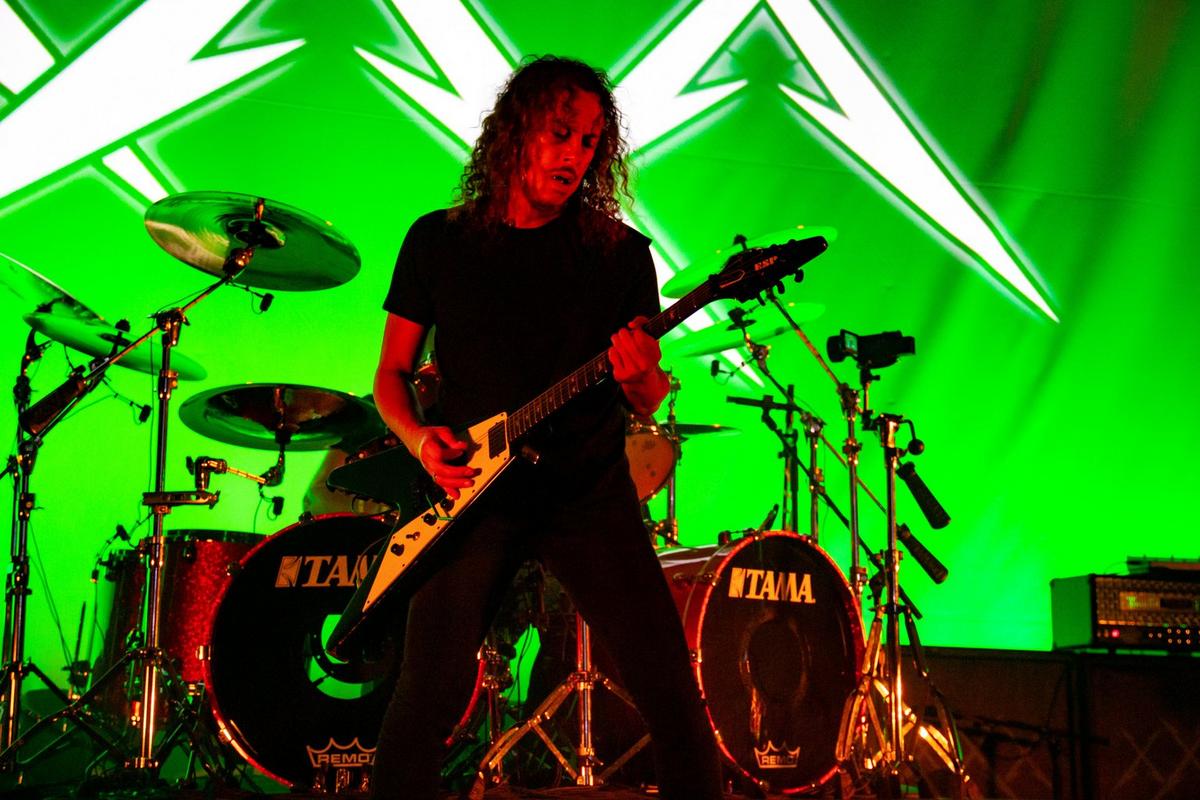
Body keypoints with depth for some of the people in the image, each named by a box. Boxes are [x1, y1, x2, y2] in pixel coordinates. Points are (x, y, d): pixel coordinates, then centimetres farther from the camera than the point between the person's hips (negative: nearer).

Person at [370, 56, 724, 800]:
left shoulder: (621, 253, 5)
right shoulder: (439, 241, 7)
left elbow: (646, 403, 7)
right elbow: (392, 372, 12)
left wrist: (640, 379, -16)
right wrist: (419, 436, -8)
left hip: (589, 491, 0)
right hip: (473, 491, 0)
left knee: (672, 693, -7)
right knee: (428, 696, -8)